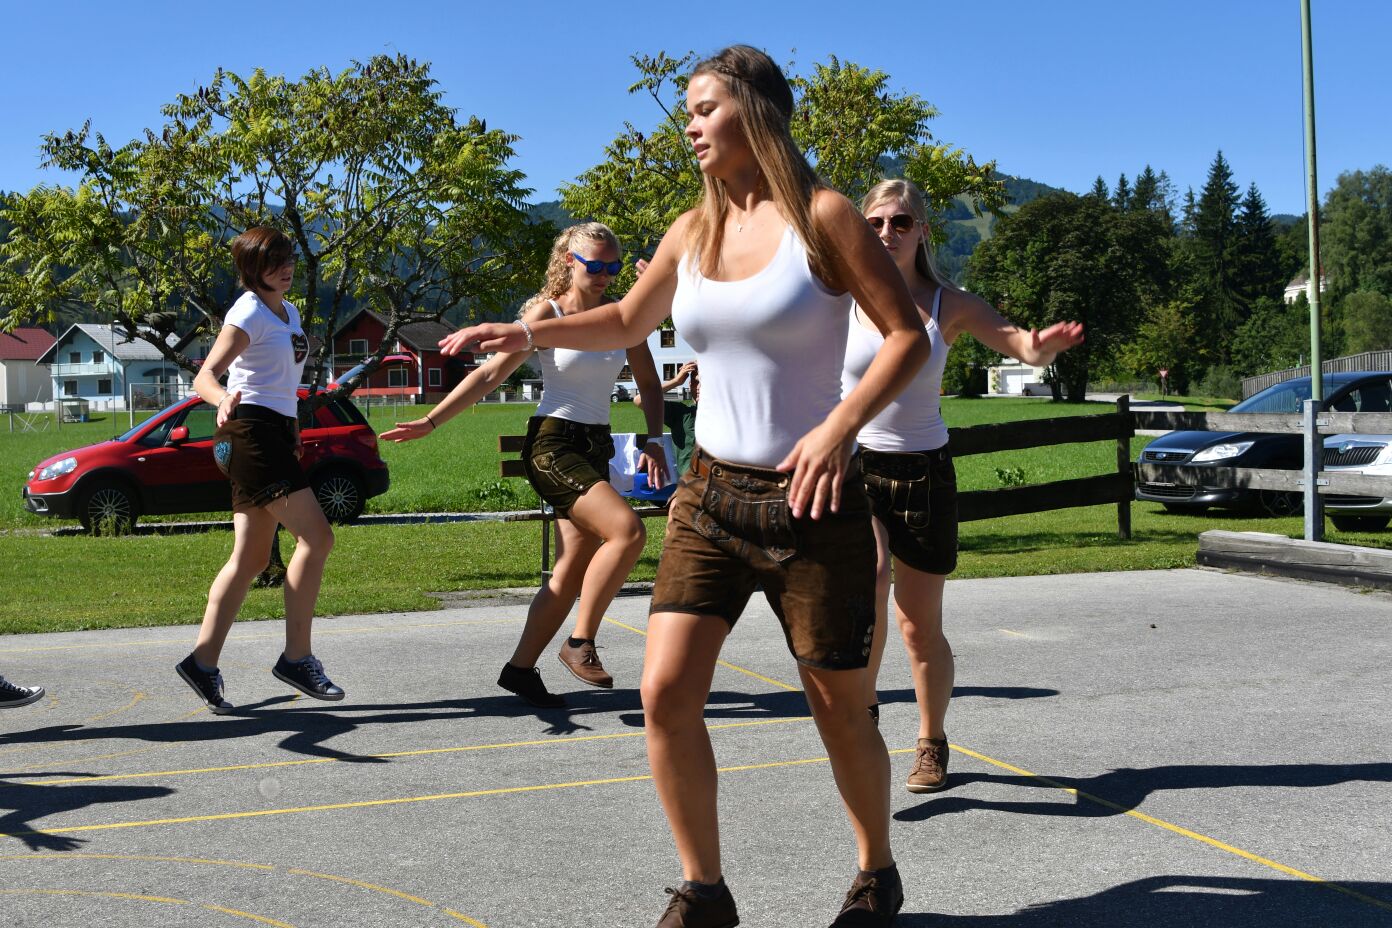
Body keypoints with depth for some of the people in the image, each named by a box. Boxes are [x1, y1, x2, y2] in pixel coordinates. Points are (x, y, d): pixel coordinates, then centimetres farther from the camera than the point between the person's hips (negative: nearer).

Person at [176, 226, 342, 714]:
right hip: (251, 432, -9)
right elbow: (205, 375, -22)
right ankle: (297, 656, -8)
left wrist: (293, 436, 27)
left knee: (252, 559, 7)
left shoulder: (289, 312, 18)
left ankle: (203, 661, 8)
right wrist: (223, 400, -43)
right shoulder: (249, 313, -10)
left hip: (276, 433, 9)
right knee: (316, 536, -14)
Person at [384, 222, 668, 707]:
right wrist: (431, 421, -11)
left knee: (572, 570, 5)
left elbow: (648, 382, 12)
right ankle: (580, 644, -12)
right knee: (628, 531, -23)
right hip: (553, 444, -6)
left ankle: (520, 668, 15)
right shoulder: (546, 313, -6)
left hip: (596, 449, 6)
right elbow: (491, 373, -7)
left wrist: (654, 440, -3)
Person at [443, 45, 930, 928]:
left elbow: (908, 333, -9)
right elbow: (627, 322, 24)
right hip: (712, 494, 5)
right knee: (666, 692, -7)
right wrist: (528, 333, 11)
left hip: (811, 501, -4)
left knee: (841, 712, 6)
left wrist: (841, 425, -22)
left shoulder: (822, 216, -8)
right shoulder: (692, 233, 8)